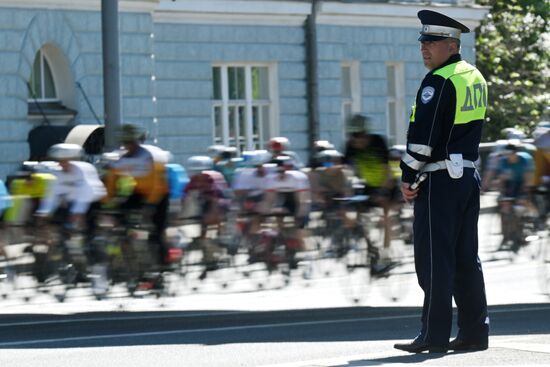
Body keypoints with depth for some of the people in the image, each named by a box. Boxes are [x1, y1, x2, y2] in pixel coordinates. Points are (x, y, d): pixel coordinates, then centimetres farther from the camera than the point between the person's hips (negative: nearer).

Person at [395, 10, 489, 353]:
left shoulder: (439, 82, -14)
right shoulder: (475, 78, 14)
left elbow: (422, 135, -17)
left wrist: (409, 177, -8)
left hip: (439, 181, -9)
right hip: (469, 176, 9)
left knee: (435, 259, -6)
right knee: (466, 257, 10)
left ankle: (434, 335, -6)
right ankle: (475, 331, 10)